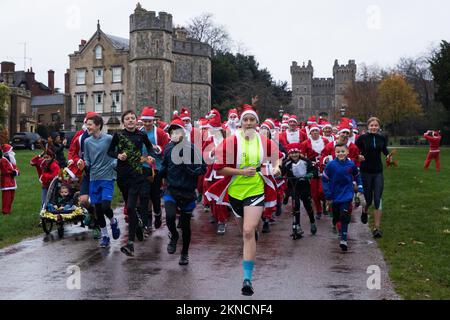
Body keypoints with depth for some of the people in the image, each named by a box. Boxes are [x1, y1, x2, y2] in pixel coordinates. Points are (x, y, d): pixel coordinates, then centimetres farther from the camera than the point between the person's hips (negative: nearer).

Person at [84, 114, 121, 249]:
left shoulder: (109, 139, -7)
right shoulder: (87, 142, 5)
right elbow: (87, 161, 10)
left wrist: (114, 163, -14)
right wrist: (83, 164, -10)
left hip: (107, 178, -4)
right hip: (94, 179, 4)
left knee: (105, 207, -15)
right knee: (98, 210, 7)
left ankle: (113, 222, 18)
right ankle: (104, 236, 21)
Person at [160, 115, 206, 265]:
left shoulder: (192, 148, -9)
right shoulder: (168, 148, 4)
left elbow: (202, 168, -8)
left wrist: (190, 167, -23)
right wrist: (163, 171, -1)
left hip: (188, 192, -2)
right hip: (171, 190, 2)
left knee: (185, 224, 9)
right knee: (170, 216, -21)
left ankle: (185, 254, 30)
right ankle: (174, 236, 12)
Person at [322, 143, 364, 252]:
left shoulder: (351, 164, -4)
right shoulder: (331, 165, -9)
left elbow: (357, 176, 15)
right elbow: (324, 179, 0)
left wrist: (360, 187, 4)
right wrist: (327, 194, -3)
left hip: (347, 196, -1)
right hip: (335, 197, 1)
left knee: (345, 217, -14)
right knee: (336, 218, 13)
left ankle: (344, 240, -13)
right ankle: (341, 232, 40)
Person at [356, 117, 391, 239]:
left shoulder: (382, 138, 3)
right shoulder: (362, 138, -6)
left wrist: (388, 155, -1)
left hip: (378, 172, 2)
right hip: (366, 172, -2)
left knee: (378, 200, -6)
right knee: (369, 199, 7)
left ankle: (377, 228, -2)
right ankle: (365, 211, 44)